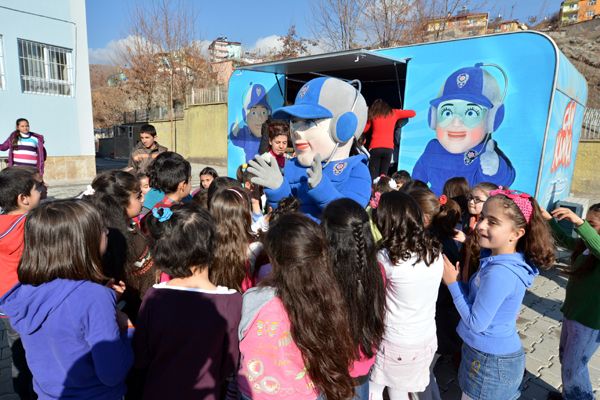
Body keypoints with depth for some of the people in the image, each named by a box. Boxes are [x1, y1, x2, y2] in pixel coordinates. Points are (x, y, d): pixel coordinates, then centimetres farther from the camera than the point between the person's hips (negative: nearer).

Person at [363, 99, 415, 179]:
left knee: (373, 176, -2)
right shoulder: (394, 113, 14)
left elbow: (364, 129, 18)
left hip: (375, 148, -1)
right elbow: (413, 113, 21)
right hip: (388, 148, 1)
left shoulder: (373, 115, 11)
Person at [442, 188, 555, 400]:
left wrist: (453, 283, -16)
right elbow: (479, 297, 6)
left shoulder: (499, 273, -32)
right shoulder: (509, 262, -2)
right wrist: (459, 281, -7)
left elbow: (476, 323, -23)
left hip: (491, 362, -8)